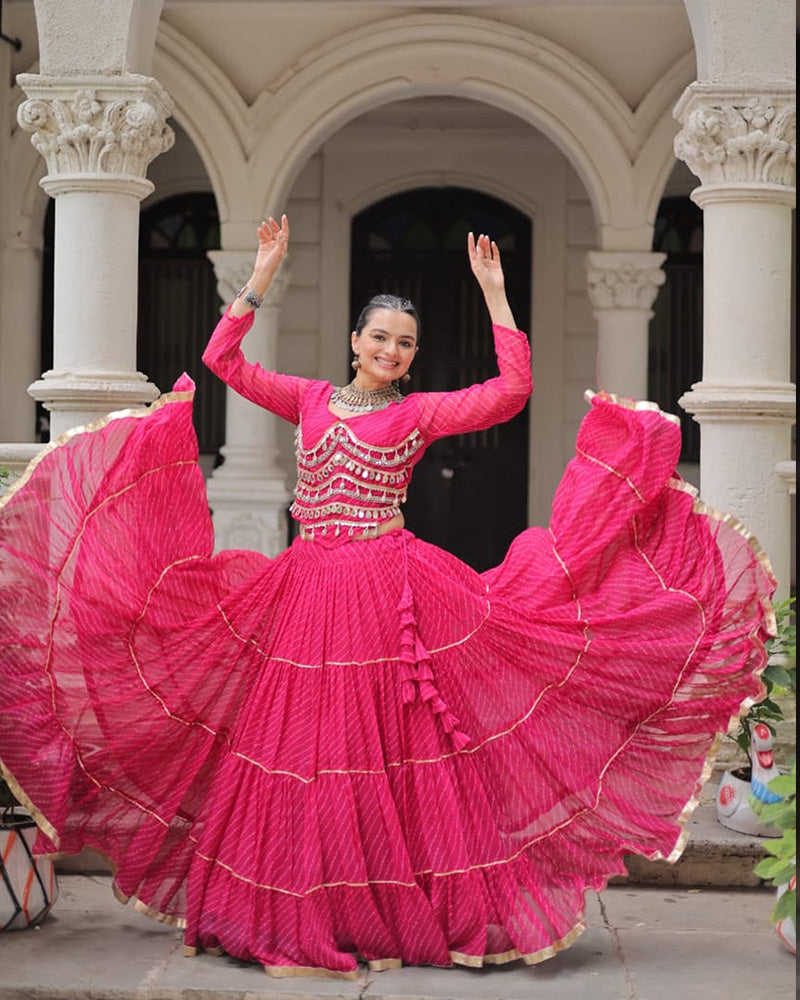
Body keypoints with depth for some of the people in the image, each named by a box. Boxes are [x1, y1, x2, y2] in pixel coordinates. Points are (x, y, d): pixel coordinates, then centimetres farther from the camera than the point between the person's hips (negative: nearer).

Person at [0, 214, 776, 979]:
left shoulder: (420, 413, 7)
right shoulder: (310, 399, 14)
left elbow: (512, 389, -3)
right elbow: (221, 361, 11)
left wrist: (493, 293, -2)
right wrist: (262, 277, 8)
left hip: (390, 588, -3)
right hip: (310, 592, 3)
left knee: (392, 746, -3)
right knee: (305, 741, 3)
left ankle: (403, 914, 5)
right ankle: (305, 919, 13)